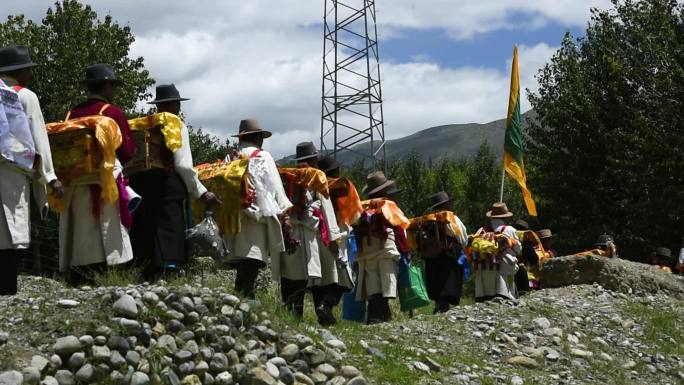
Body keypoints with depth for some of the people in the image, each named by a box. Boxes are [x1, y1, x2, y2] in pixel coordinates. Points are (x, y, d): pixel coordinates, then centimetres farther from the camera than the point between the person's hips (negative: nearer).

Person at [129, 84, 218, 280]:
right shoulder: (178, 126, -2)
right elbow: (183, 165, -8)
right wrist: (202, 193, -1)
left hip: (142, 187, 6)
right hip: (169, 189, -6)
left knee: (146, 249, 9)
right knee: (166, 248, -6)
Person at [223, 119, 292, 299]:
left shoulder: (229, 159, 11)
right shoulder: (263, 157, 1)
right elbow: (275, 189, 0)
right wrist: (283, 212, 8)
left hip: (234, 217, 5)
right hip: (257, 218, -5)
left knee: (243, 271, 9)